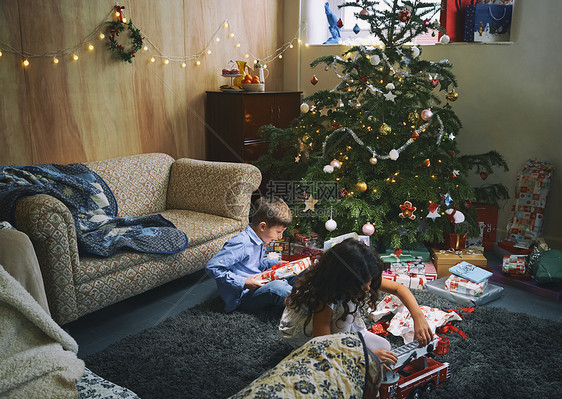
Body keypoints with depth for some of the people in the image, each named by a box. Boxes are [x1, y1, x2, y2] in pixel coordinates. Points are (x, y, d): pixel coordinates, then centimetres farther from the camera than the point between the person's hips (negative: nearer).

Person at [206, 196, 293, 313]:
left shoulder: (257, 240, 8)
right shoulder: (241, 244, -23)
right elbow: (212, 268, -25)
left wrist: (276, 264, 11)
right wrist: (243, 283, -26)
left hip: (258, 284, 10)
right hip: (242, 296, -10)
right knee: (276, 287, -34)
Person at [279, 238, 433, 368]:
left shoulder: (362, 279, -22)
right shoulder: (323, 302, -40)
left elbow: (398, 288, -13)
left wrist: (418, 317, -28)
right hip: (297, 332, -6)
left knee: (383, 347, -6)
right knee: (345, 309, -35)